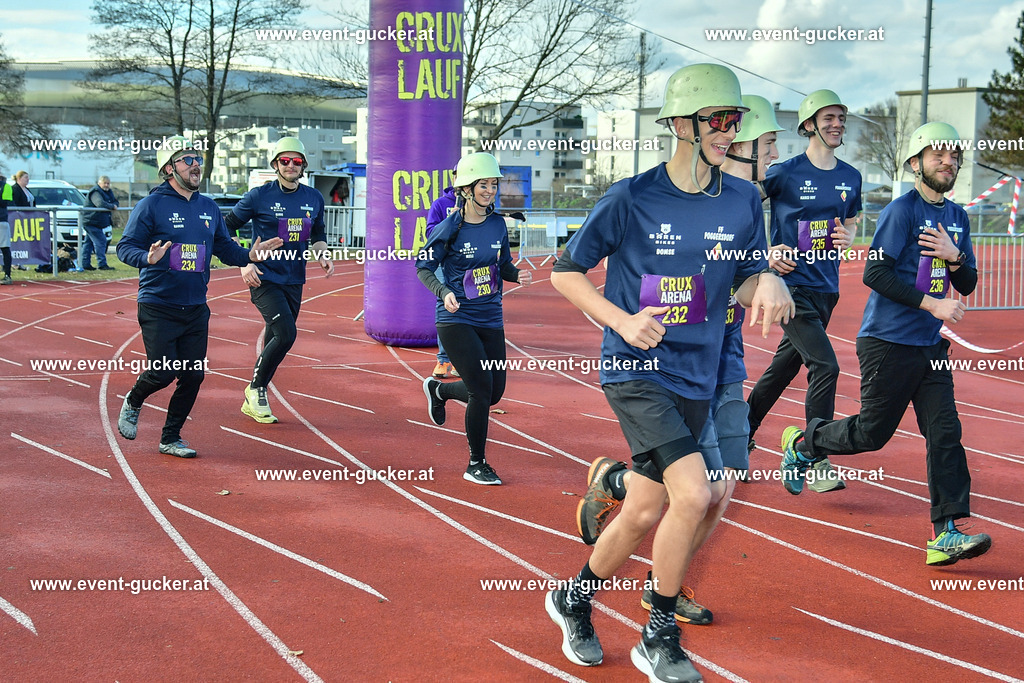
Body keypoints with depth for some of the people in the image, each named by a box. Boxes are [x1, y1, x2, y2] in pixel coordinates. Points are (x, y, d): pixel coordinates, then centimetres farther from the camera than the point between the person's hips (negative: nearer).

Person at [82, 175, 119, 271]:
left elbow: (115, 202, 13)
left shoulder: (108, 192, 16)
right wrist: (112, 207, -18)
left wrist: (114, 205, -10)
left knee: (89, 242, 12)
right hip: (91, 222, -10)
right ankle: (101, 264, -16)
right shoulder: (95, 192, -14)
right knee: (100, 241, -14)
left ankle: (85, 264, 16)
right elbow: (100, 204, -29)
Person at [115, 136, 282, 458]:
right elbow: (125, 247, -9)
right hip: (158, 308, -5)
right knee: (162, 373, -10)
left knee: (193, 376, 3)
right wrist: (148, 257, -30)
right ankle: (132, 402, 24)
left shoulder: (209, 208, 11)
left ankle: (170, 438, 20)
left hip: (196, 310, 5)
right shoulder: (151, 205, -6)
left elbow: (225, 248, 17)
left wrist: (249, 255, -3)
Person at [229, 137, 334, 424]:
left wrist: (323, 256, 0)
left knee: (275, 341, 10)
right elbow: (226, 229, -1)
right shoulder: (259, 196, -7)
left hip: (294, 281, 5)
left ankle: (254, 402, 24)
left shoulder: (314, 198, 7)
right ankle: (256, 388, 2)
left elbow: (318, 236, 21)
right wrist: (243, 263, -12)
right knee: (285, 334, -20)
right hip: (264, 279, -5)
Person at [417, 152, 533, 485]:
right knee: (482, 389, -12)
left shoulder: (498, 224, 4)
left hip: (491, 320, 6)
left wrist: (518, 275, -7)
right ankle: (476, 465, 6)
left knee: (494, 392, 9)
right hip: (456, 320, -6)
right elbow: (424, 267, -5)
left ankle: (439, 389, 39)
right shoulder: (450, 228, -11)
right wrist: (444, 292, -22)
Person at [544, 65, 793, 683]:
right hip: (635, 372, -5)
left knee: (644, 514, 10)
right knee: (695, 494, -21)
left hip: (695, 378, 5)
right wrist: (622, 320, -14)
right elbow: (566, 272, 0)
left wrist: (767, 283, -14)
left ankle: (575, 600, 37)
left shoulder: (744, 201, 4)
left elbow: (747, 284, 11)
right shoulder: (631, 199, -8)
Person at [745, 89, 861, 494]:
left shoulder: (851, 178, 10)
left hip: (827, 288, 6)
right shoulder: (784, 173, -8)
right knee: (824, 366, -16)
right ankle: (815, 461, -8)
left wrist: (846, 237, 0)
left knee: (785, 367, 14)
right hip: (792, 283, -6)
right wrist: (766, 251, -10)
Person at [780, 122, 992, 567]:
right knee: (873, 433, 2)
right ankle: (802, 443, 29)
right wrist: (932, 304, -21)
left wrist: (954, 256, -7)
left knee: (945, 432, -3)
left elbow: (968, 284, 15)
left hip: (930, 346, 7)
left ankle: (946, 534, -4)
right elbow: (875, 273, -18)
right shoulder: (902, 211, -10)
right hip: (888, 342, -7)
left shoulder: (957, 217, 13)